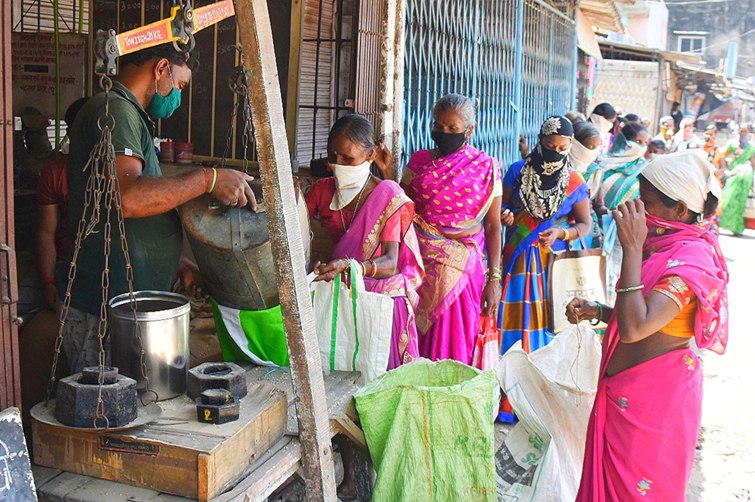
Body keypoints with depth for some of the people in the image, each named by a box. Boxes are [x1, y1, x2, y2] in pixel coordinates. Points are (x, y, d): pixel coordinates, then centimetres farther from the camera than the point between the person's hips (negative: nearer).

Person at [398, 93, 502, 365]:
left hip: (460, 267, -2)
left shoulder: (487, 167, 1)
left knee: (452, 342, 1)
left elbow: (493, 226, 0)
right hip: (418, 261, 2)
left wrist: (494, 279, -6)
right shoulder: (420, 161, 8)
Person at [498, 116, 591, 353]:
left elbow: (585, 225, 1)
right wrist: (505, 214, -16)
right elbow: (502, 204, 8)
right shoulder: (518, 171, 0)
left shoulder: (575, 183, -1)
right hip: (518, 257, 1)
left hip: (553, 261, 0)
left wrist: (560, 233, -18)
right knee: (515, 315, 0)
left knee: (548, 317, 2)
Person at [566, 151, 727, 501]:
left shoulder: (691, 259, -24)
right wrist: (598, 311, 2)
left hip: (652, 395, -9)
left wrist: (632, 248, -32)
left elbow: (634, 327, -36)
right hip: (627, 390, 9)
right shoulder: (669, 244, 6)